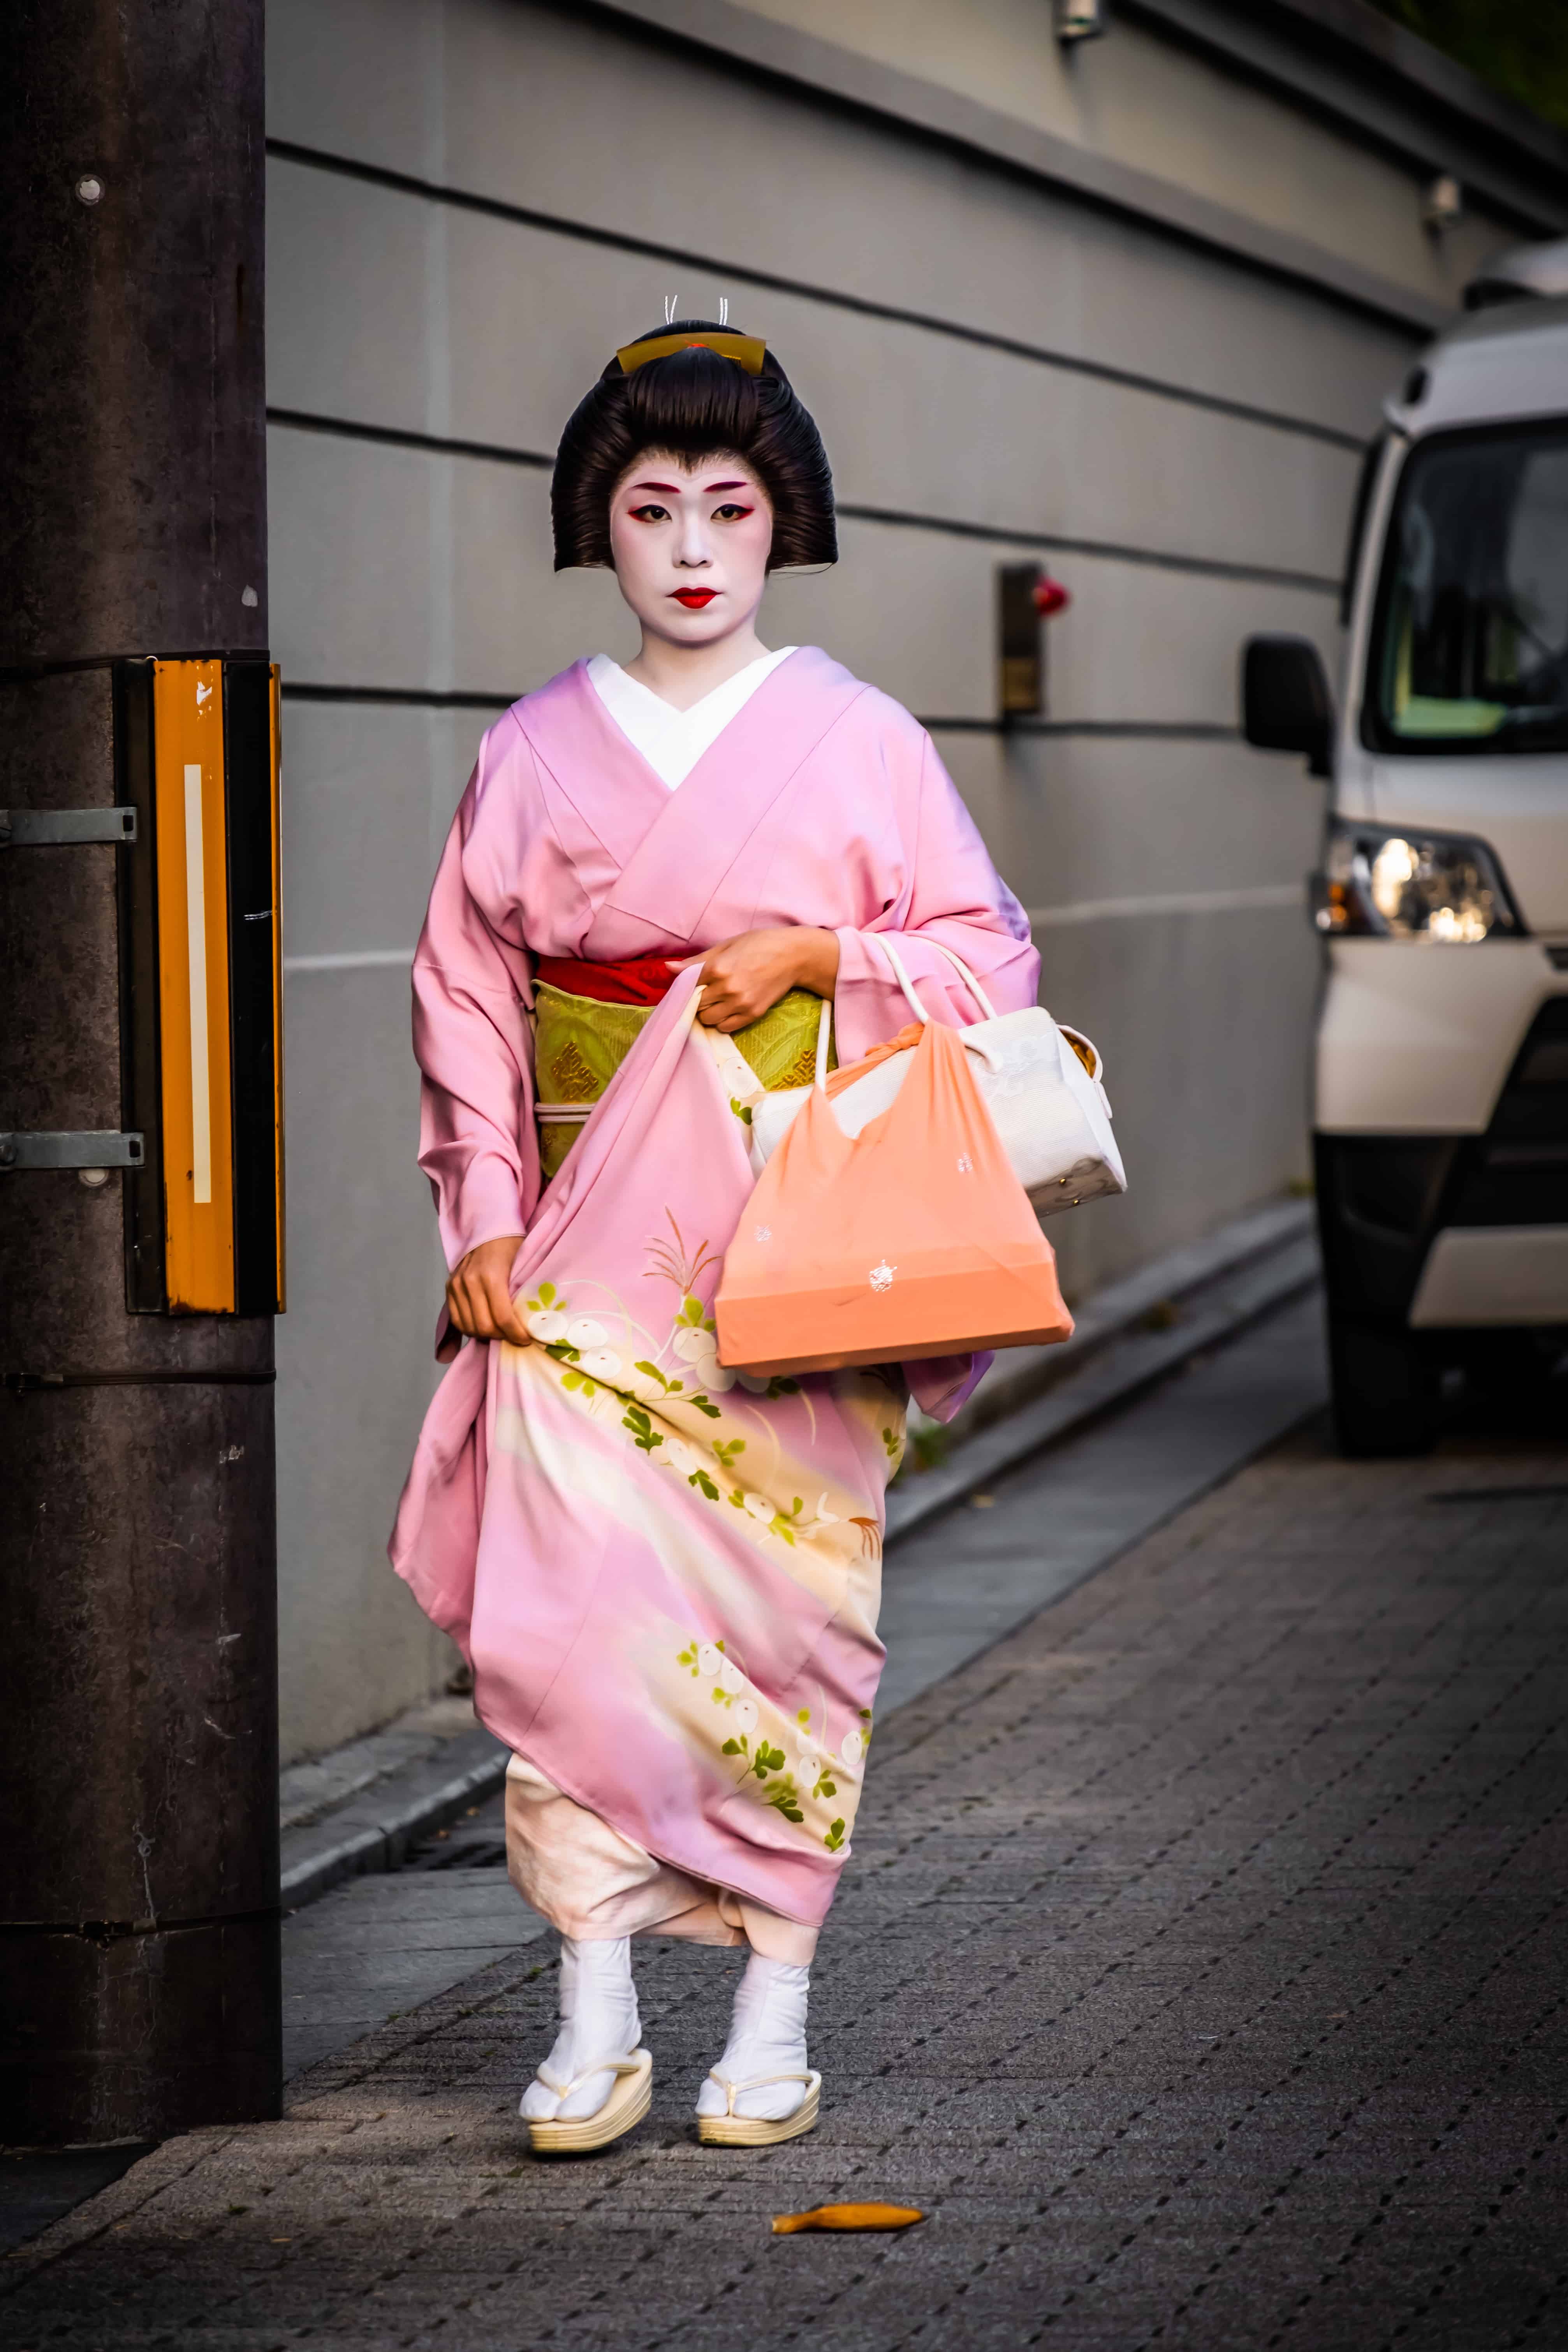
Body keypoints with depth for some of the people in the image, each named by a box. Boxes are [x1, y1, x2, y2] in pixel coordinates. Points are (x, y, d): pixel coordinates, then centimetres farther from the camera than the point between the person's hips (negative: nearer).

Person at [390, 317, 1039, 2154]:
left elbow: (988, 954, 5)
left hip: (795, 1231, -1)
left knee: (785, 1589, -1)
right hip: (595, 1230, 1)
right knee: (570, 1599, -11)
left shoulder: (857, 742, 3)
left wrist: (814, 956, -11)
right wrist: (484, 1222, -1)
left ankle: (776, 2007, 9)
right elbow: (466, 992, 9)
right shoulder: (534, 751, 7)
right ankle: (596, 2018, -7)